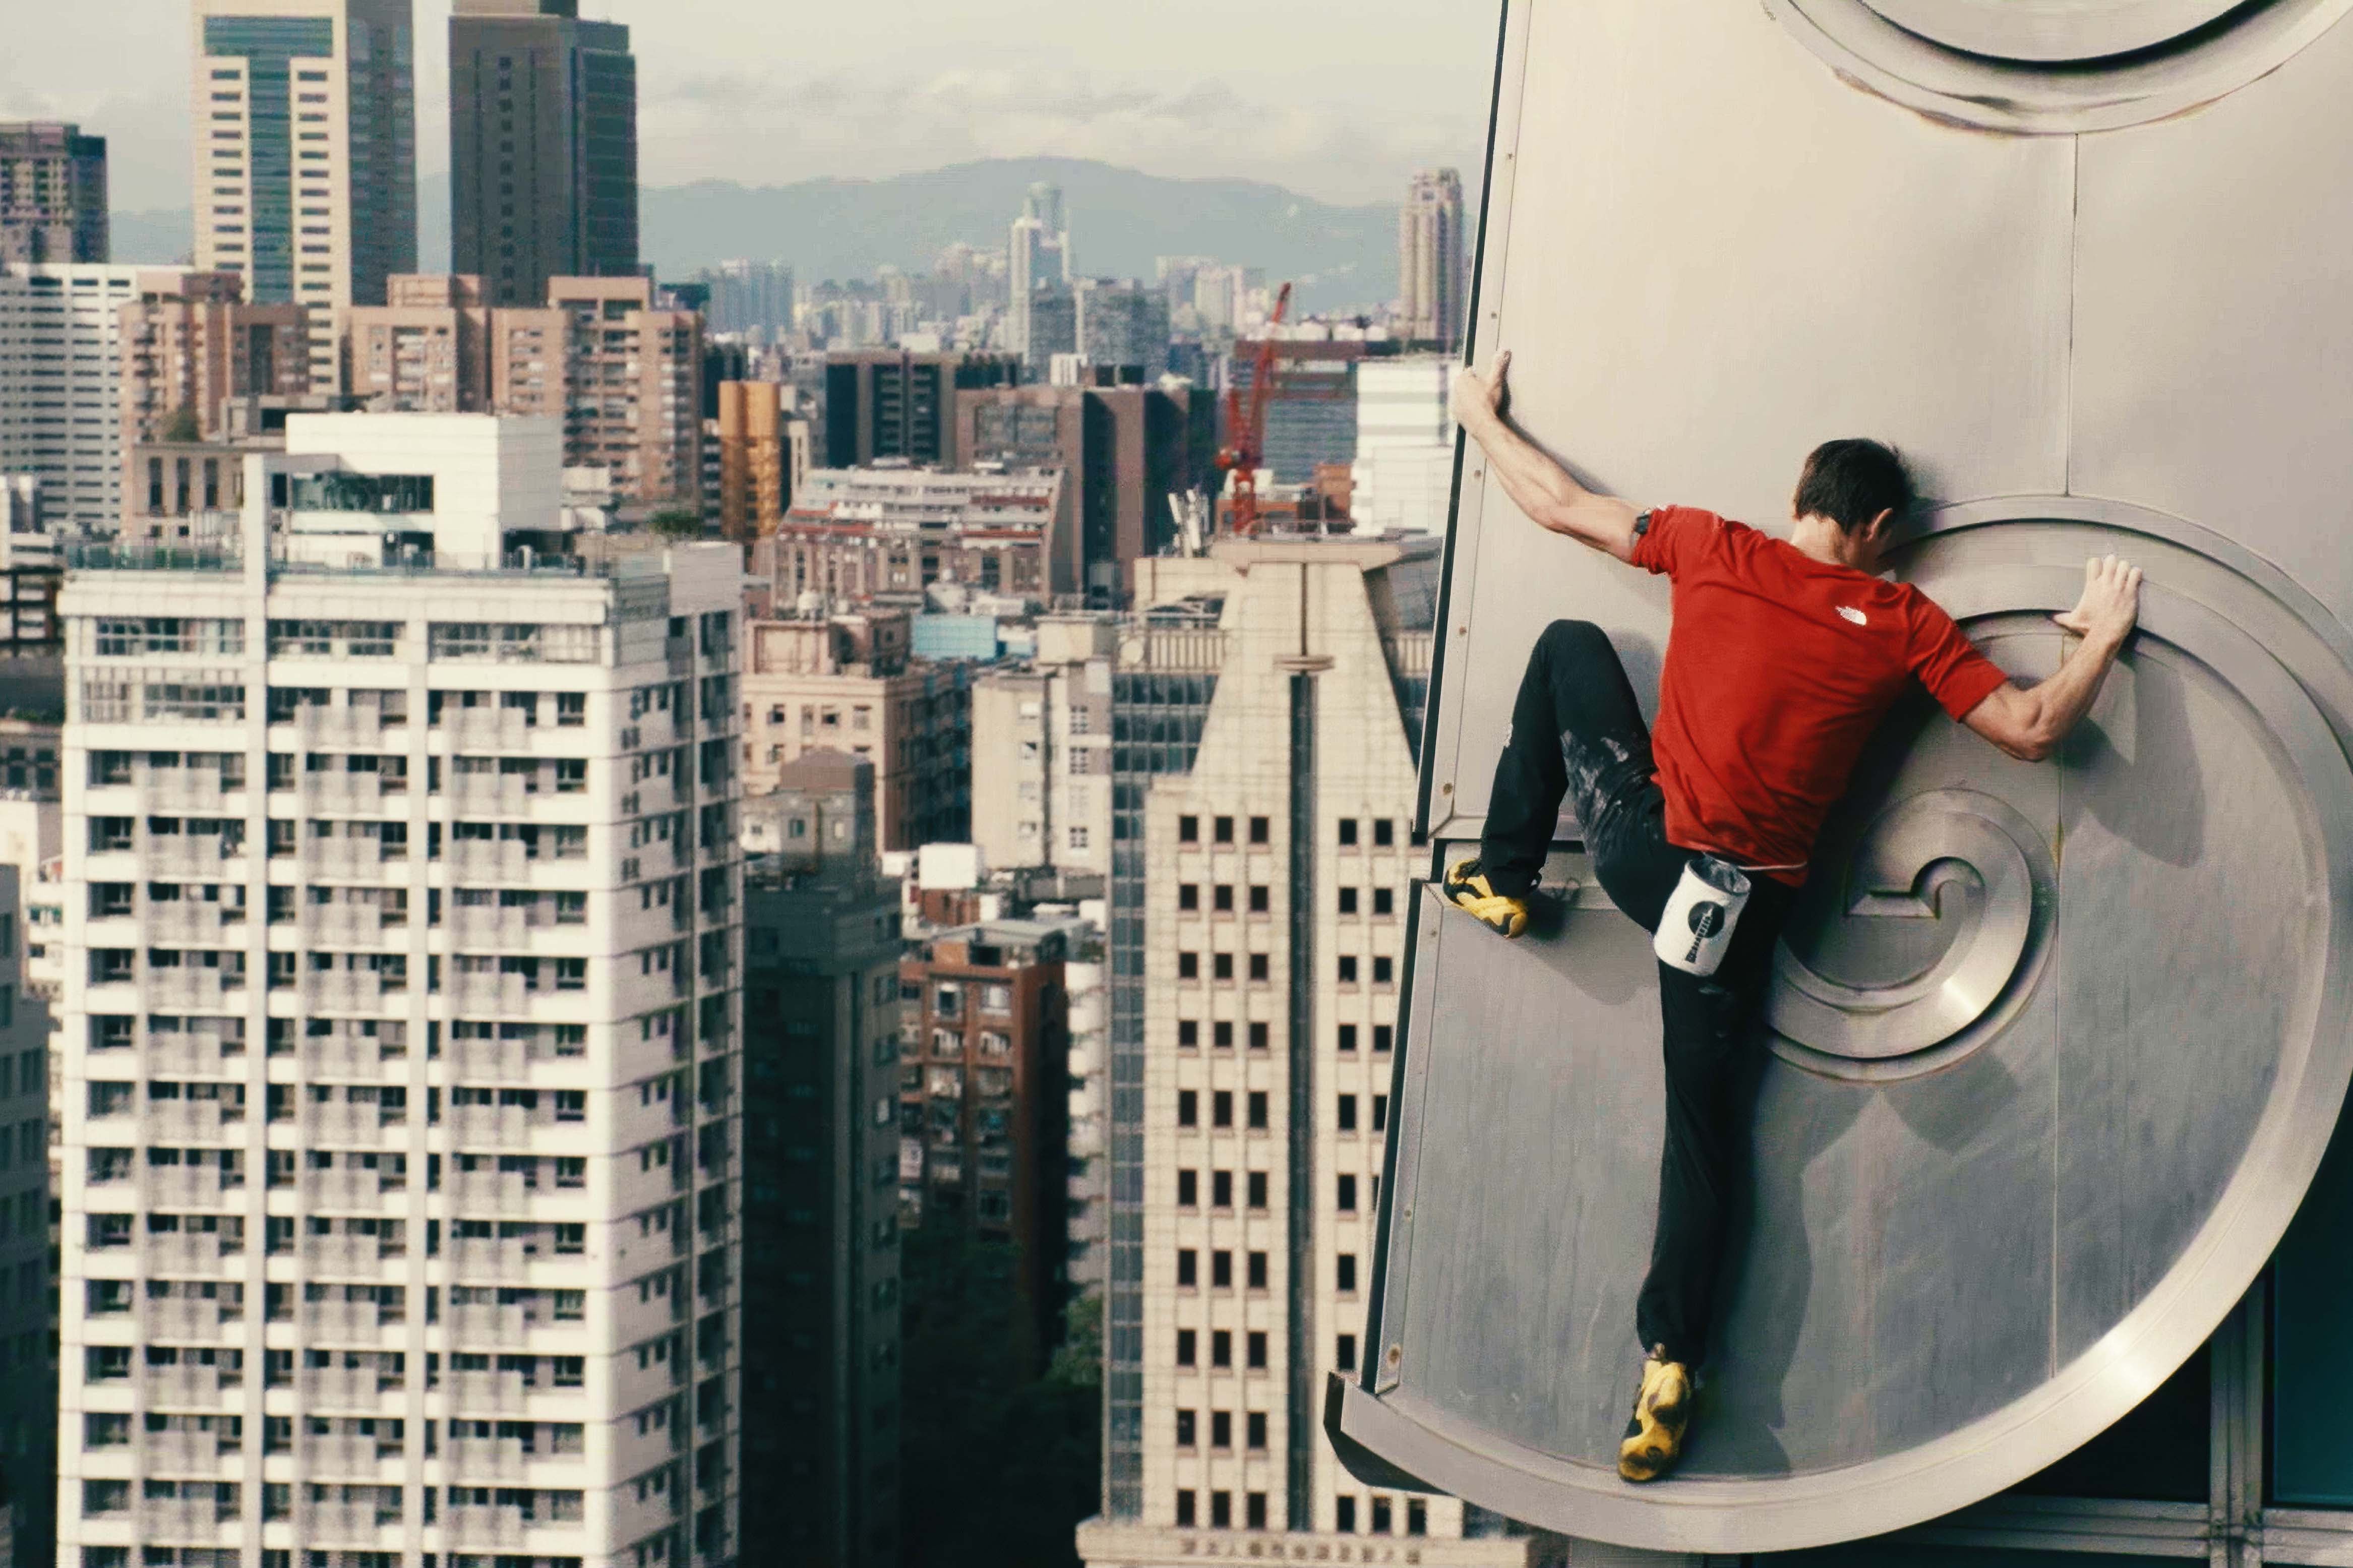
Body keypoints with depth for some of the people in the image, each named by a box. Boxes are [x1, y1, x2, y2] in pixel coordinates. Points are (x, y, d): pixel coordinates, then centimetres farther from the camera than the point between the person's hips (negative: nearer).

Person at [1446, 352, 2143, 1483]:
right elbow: (2031, 731, -4)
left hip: (1638, 840, 0)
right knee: (1704, 1128, 10)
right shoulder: (1904, 625, -3)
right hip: (1744, 904, 0)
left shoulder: (1716, 551, 0)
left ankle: (1505, 879, 27)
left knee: (1570, 643, 24)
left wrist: (1481, 412, 27)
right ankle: (1669, 1371, -1)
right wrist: (2100, 641, 14)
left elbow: (1558, 505, 10)